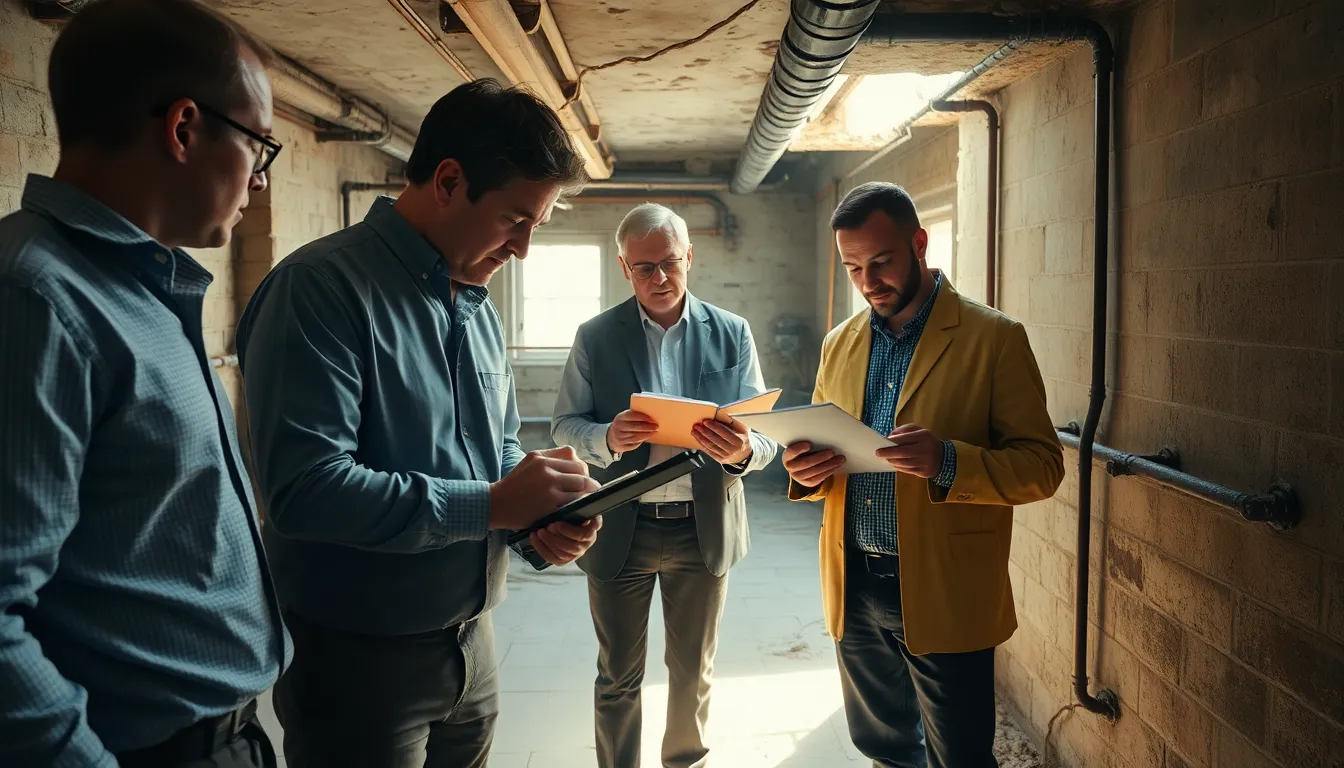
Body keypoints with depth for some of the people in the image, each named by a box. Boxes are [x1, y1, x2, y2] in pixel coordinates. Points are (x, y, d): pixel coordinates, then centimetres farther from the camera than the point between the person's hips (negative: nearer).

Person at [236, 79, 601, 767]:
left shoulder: (478, 309, 8)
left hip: (471, 645, 8)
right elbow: (304, 489, -28)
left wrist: (541, 511, -5)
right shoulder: (323, 287, -19)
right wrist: (491, 505, -25)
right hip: (357, 658, -7)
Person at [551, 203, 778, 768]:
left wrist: (742, 451, -26)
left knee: (694, 673, 17)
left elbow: (766, 434, -3)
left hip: (704, 527, 1)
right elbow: (564, 426, -2)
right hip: (620, 528, -1)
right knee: (618, 676, 13)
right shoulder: (595, 337, -1)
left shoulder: (732, 335, 0)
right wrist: (608, 438, -24)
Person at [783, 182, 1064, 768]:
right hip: (854, 589, 5)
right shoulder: (839, 344, 9)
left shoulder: (994, 338, -7)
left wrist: (948, 461, -28)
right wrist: (807, 470, -8)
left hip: (943, 594, -5)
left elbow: (1042, 466, -9)